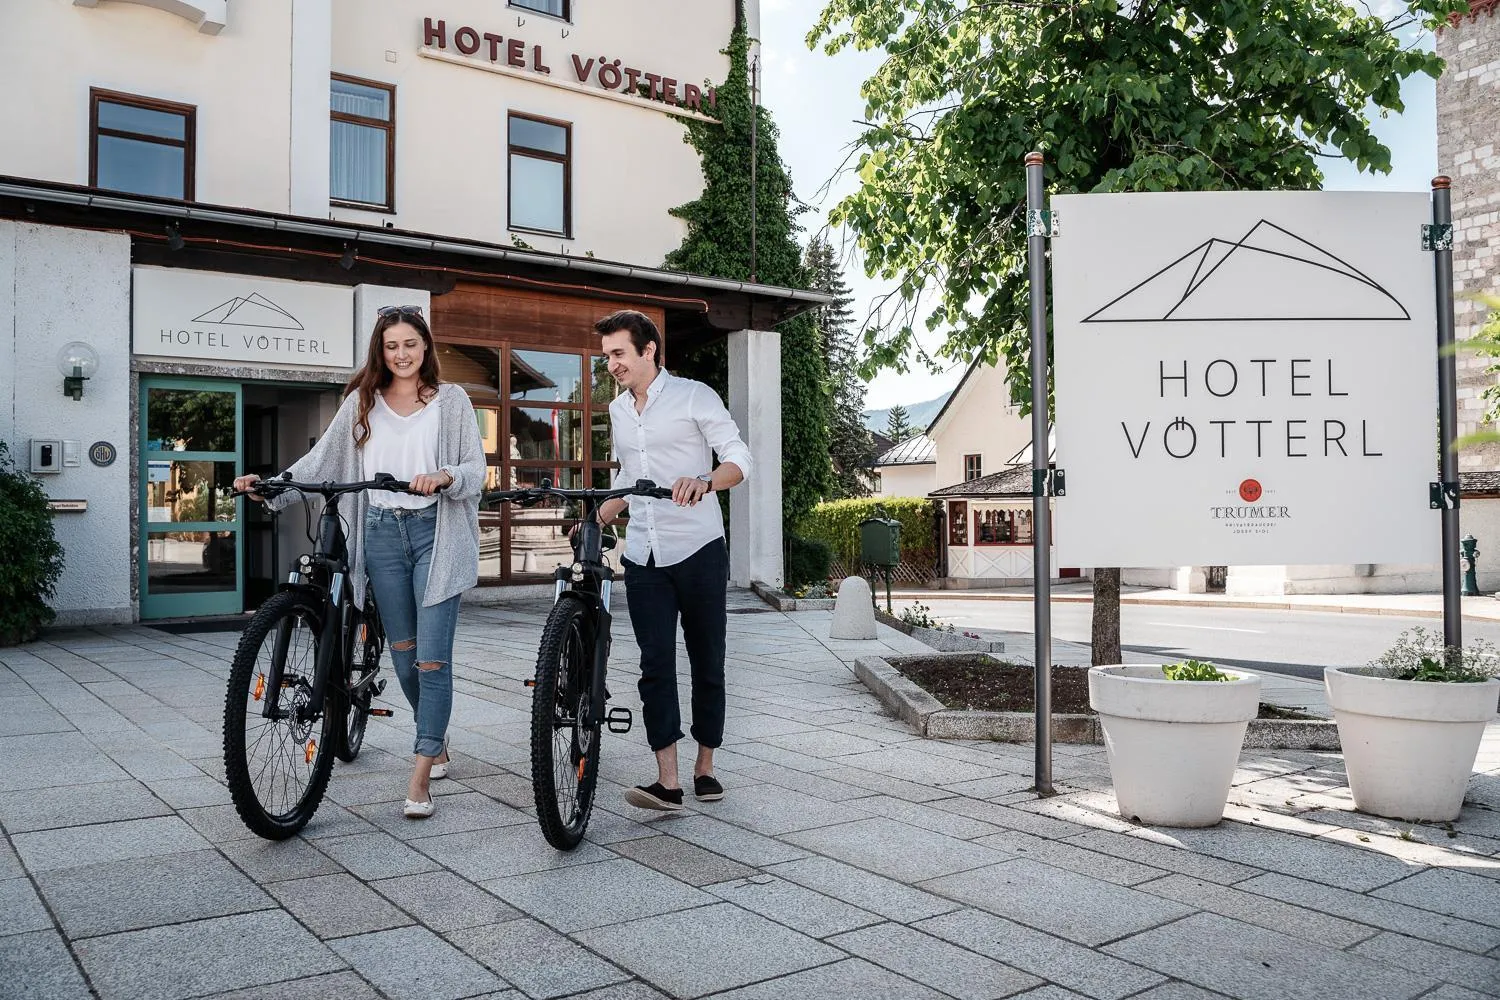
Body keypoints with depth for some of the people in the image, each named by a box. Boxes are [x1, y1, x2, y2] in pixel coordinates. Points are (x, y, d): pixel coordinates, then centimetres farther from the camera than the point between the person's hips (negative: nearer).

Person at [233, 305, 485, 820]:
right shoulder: (362, 401, 11)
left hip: (436, 532, -3)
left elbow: (476, 468, -3)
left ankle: (420, 776, -4)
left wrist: (445, 476, -24)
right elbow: (323, 458, 6)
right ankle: (436, 741, 33)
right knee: (402, 651, 12)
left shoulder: (451, 399, 4)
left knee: (432, 656, -8)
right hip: (382, 532, 4)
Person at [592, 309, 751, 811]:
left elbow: (738, 459, -9)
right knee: (655, 665, -5)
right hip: (644, 557, 5)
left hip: (699, 550, -4)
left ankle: (704, 768, 18)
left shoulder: (694, 396, -2)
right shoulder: (618, 410, 16)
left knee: (707, 662, 4)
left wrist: (705, 481, -28)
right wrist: (594, 520, 14)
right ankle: (667, 782, -7)